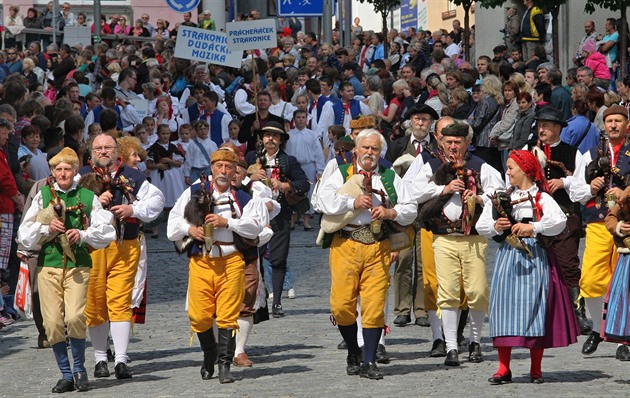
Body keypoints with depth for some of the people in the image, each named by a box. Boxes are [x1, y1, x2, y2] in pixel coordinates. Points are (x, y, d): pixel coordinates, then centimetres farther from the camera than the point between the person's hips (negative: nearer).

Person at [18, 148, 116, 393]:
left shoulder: (88, 197, 9)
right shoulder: (42, 196, 11)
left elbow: (106, 232, 6)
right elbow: (25, 235, 8)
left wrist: (83, 235, -10)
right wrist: (47, 229, -9)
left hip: (78, 264, -2)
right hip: (48, 264, 2)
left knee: (75, 317, -17)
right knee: (53, 322, -3)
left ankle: (79, 368, 4)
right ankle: (66, 375, 11)